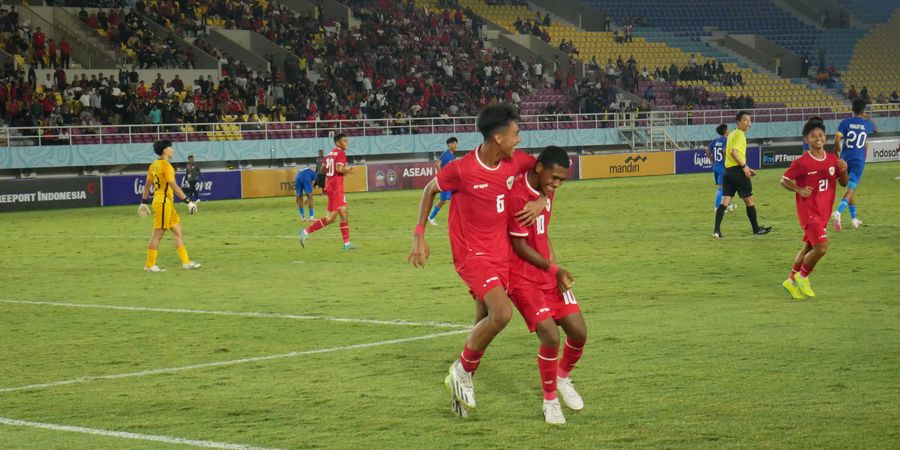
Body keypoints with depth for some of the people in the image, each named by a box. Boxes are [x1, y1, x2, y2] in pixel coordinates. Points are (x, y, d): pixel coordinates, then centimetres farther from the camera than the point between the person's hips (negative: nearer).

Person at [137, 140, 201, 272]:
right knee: (158, 233, -3)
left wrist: (143, 202, 25)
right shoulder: (166, 166, -15)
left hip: (167, 203, 10)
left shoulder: (154, 165, 13)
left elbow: (147, 185, 18)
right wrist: (188, 201, -19)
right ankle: (150, 265, 2)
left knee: (178, 232, 11)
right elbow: (174, 186, -20)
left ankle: (186, 262, 13)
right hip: (163, 201, -10)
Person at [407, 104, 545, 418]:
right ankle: (462, 371, -2)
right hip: (472, 254, -6)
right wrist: (419, 236, -1)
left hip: (501, 254, 6)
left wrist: (541, 200, -4)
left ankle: (461, 384, 27)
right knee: (501, 313, -23)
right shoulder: (462, 170, -18)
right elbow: (430, 190, -1)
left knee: (484, 325, 10)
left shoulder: (515, 162, -3)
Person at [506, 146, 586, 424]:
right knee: (551, 337, -17)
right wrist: (554, 270, -11)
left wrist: (553, 263, 9)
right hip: (522, 278, -8)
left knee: (578, 332, 2)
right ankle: (550, 401, 5)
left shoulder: (546, 190, 2)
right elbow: (520, 247, -18)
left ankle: (563, 377, 32)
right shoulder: (517, 197, -23)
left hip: (547, 272, 8)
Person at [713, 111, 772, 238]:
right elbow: (733, 152, -22)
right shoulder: (739, 134, -10)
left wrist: (745, 167, 24)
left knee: (725, 200, 2)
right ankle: (756, 229, 14)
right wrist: (744, 166, -20)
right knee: (749, 200, 4)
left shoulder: (732, 134, 19)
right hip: (737, 170, -8)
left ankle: (717, 230, -8)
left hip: (728, 170, 8)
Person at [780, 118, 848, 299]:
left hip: (823, 212, 7)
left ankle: (792, 281, 31)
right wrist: (799, 190, -21)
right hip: (808, 211, -7)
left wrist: (843, 170, -10)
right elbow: (784, 180, -5)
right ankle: (803, 277, 5)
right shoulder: (802, 162, -14)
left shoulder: (832, 159, 3)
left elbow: (844, 183, 11)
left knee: (808, 248, 16)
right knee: (821, 247, -18)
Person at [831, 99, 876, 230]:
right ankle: (838, 212, -33)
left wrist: (838, 152, 5)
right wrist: (866, 118, 39)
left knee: (851, 188, 17)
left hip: (845, 159, 2)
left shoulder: (845, 123, -2)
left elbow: (837, 140, -12)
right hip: (858, 160, -2)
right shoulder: (867, 124, 1)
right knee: (851, 188, -9)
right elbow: (875, 129, 26)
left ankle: (854, 218, 25)